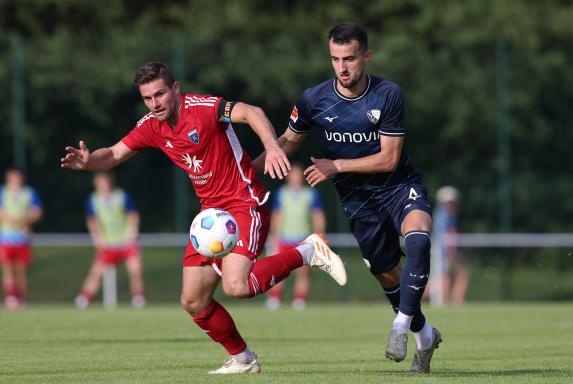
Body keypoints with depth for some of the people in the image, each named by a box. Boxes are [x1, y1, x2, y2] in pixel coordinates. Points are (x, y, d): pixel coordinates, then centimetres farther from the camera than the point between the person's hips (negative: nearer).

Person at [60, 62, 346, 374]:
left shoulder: (201, 107, -17)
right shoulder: (151, 127, 4)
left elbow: (250, 113, -29)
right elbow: (114, 154, 12)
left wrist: (272, 147, -45)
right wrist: (87, 161, -10)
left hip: (245, 204, -8)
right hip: (211, 213, 8)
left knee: (235, 285, -28)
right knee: (193, 302, 4)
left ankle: (308, 252, -8)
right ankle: (242, 359, 23)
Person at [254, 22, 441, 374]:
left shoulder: (389, 95, -16)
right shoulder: (313, 100, -9)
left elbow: (389, 158, -15)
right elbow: (290, 140, 9)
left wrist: (336, 166, -18)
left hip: (399, 185, -3)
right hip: (358, 199, 3)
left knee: (418, 239, -33)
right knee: (388, 275, 5)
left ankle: (402, 324, -25)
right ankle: (425, 335, 30)